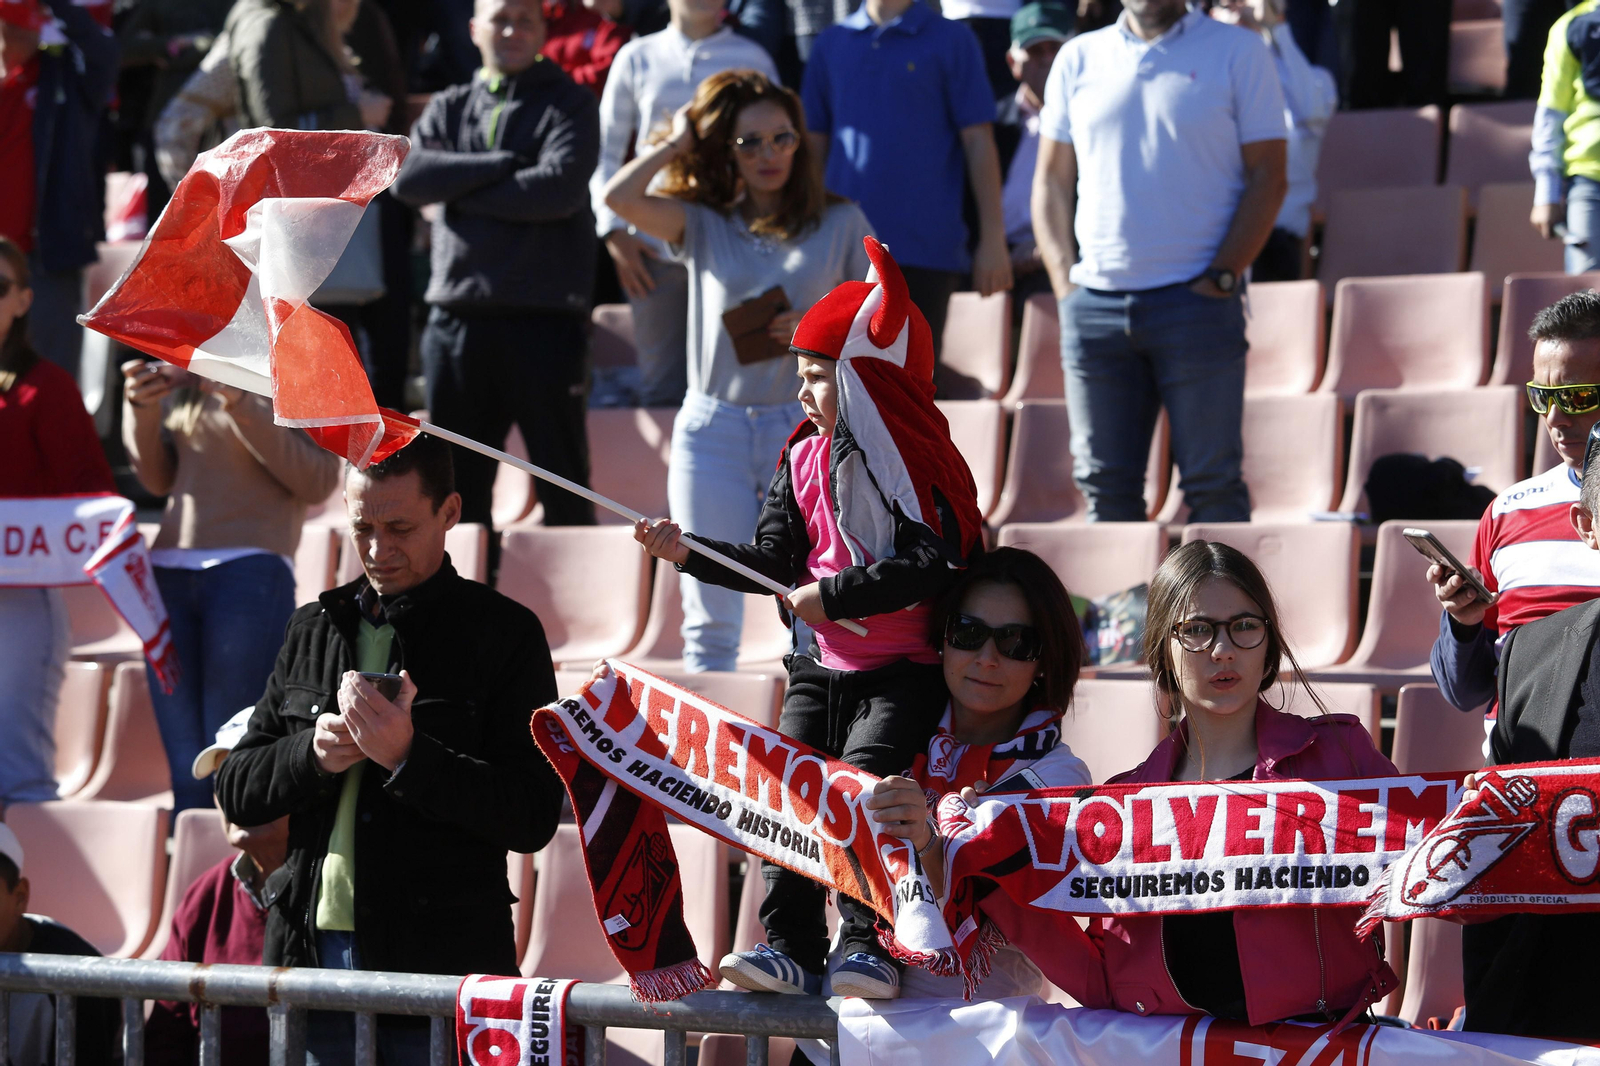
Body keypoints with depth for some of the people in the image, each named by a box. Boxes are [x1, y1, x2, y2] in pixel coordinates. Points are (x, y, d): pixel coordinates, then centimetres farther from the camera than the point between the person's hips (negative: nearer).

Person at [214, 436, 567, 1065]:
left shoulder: (504, 633, 0)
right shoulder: (314, 629, 15)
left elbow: (534, 819, -7)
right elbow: (236, 792, 15)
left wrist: (408, 757, -18)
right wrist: (314, 754, -6)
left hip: (441, 964, -4)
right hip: (312, 955, 4)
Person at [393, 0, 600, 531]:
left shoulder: (568, 104, 5)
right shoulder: (448, 108, 16)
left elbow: (559, 189, -12)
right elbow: (409, 177, -2)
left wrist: (461, 189, -4)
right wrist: (504, 165, -7)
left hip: (544, 320, -4)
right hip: (457, 315, 4)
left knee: (563, 489, -1)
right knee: (456, 486, 8)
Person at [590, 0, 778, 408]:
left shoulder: (751, 58, 9)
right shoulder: (637, 57, 11)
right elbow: (607, 151, 13)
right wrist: (614, 232, 3)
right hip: (654, 248, 1)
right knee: (660, 385, 2)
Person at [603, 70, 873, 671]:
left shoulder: (840, 224, 7)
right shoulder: (704, 226, 8)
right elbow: (619, 197, -7)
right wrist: (677, 142, 5)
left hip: (805, 425, -1)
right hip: (713, 428, 1)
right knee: (711, 615, 3)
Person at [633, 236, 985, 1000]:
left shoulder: (915, 464, -12)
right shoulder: (803, 461, 9)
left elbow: (928, 566, -22)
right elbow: (774, 563, 11)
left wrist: (834, 596, -22)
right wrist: (690, 555, 1)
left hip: (903, 671, -7)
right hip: (821, 668, 7)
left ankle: (865, 942, -14)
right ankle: (790, 946, -3)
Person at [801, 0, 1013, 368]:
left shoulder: (950, 40, 2)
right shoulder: (831, 43, 12)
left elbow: (978, 141, 0)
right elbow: (815, 142, 15)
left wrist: (993, 239, -5)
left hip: (925, 250, -3)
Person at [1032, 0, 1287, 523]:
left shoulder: (1237, 52, 3)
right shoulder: (1078, 59, 13)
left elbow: (1268, 176, -1)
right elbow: (1052, 180, 15)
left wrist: (1220, 279, -10)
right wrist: (1064, 282, 2)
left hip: (1196, 302, -3)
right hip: (1094, 300, 3)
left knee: (1212, 483, -5)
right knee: (1104, 484, 4)